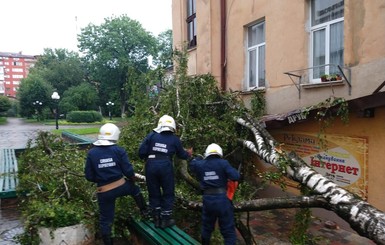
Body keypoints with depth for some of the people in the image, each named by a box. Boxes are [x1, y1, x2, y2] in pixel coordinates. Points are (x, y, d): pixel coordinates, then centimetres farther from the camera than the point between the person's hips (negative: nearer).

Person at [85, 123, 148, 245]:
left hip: (104, 192, 1)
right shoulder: (119, 150, -8)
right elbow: (128, 171, -10)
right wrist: (132, 179, 13)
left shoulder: (91, 153, -5)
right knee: (135, 189, 33)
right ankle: (144, 211, 40)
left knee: (105, 219, 16)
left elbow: (89, 176, -2)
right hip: (121, 187, 0)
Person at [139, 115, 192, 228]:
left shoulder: (151, 135, 5)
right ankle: (166, 219, 22)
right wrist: (188, 154, 39)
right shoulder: (175, 139, 6)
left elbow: (141, 152, -1)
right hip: (165, 166, -1)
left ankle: (157, 219, 26)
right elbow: (182, 155, 18)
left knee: (154, 193, 16)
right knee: (168, 193, 16)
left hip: (151, 165, 2)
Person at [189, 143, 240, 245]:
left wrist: (198, 159, 36)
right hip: (222, 199, -4)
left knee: (207, 226, 26)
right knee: (228, 230, 6)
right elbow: (236, 177, -15)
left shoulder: (200, 164, 3)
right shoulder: (223, 163, -9)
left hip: (207, 199, 4)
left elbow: (191, 165, 24)